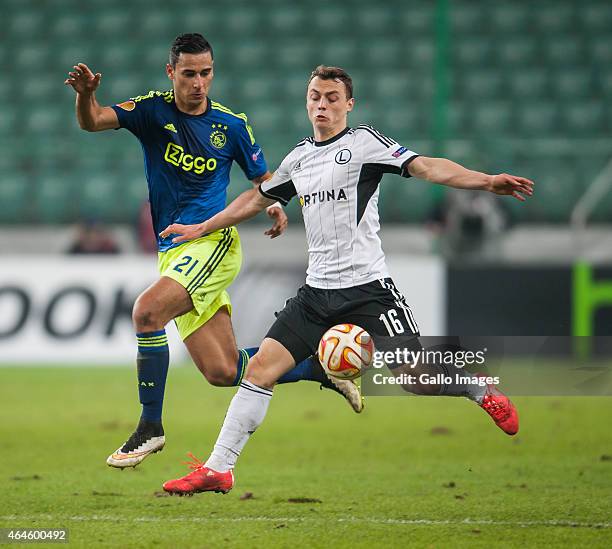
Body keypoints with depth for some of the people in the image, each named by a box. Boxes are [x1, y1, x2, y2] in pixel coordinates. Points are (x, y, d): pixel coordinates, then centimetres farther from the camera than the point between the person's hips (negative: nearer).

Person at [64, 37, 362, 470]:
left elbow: (263, 180, 15)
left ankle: (151, 427, -18)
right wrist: (85, 94, -33)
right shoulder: (154, 111, 4)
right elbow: (91, 122, -10)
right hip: (172, 251, 4)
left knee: (147, 310, -29)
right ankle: (315, 369, 27)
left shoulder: (232, 125, 3)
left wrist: (275, 207, -7)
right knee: (223, 372, 4)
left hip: (214, 242, -4)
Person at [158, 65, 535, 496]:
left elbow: (425, 167, -15)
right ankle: (218, 469, -3)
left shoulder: (363, 143, -3)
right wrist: (200, 229, 36)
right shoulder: (299, 158, 15)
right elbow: (256, 200, 31)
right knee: (262, 368, -5)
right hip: (317, 293, 5)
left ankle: (482, 391, 22)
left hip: (366, 287, -5)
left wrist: (486, 181, -29)